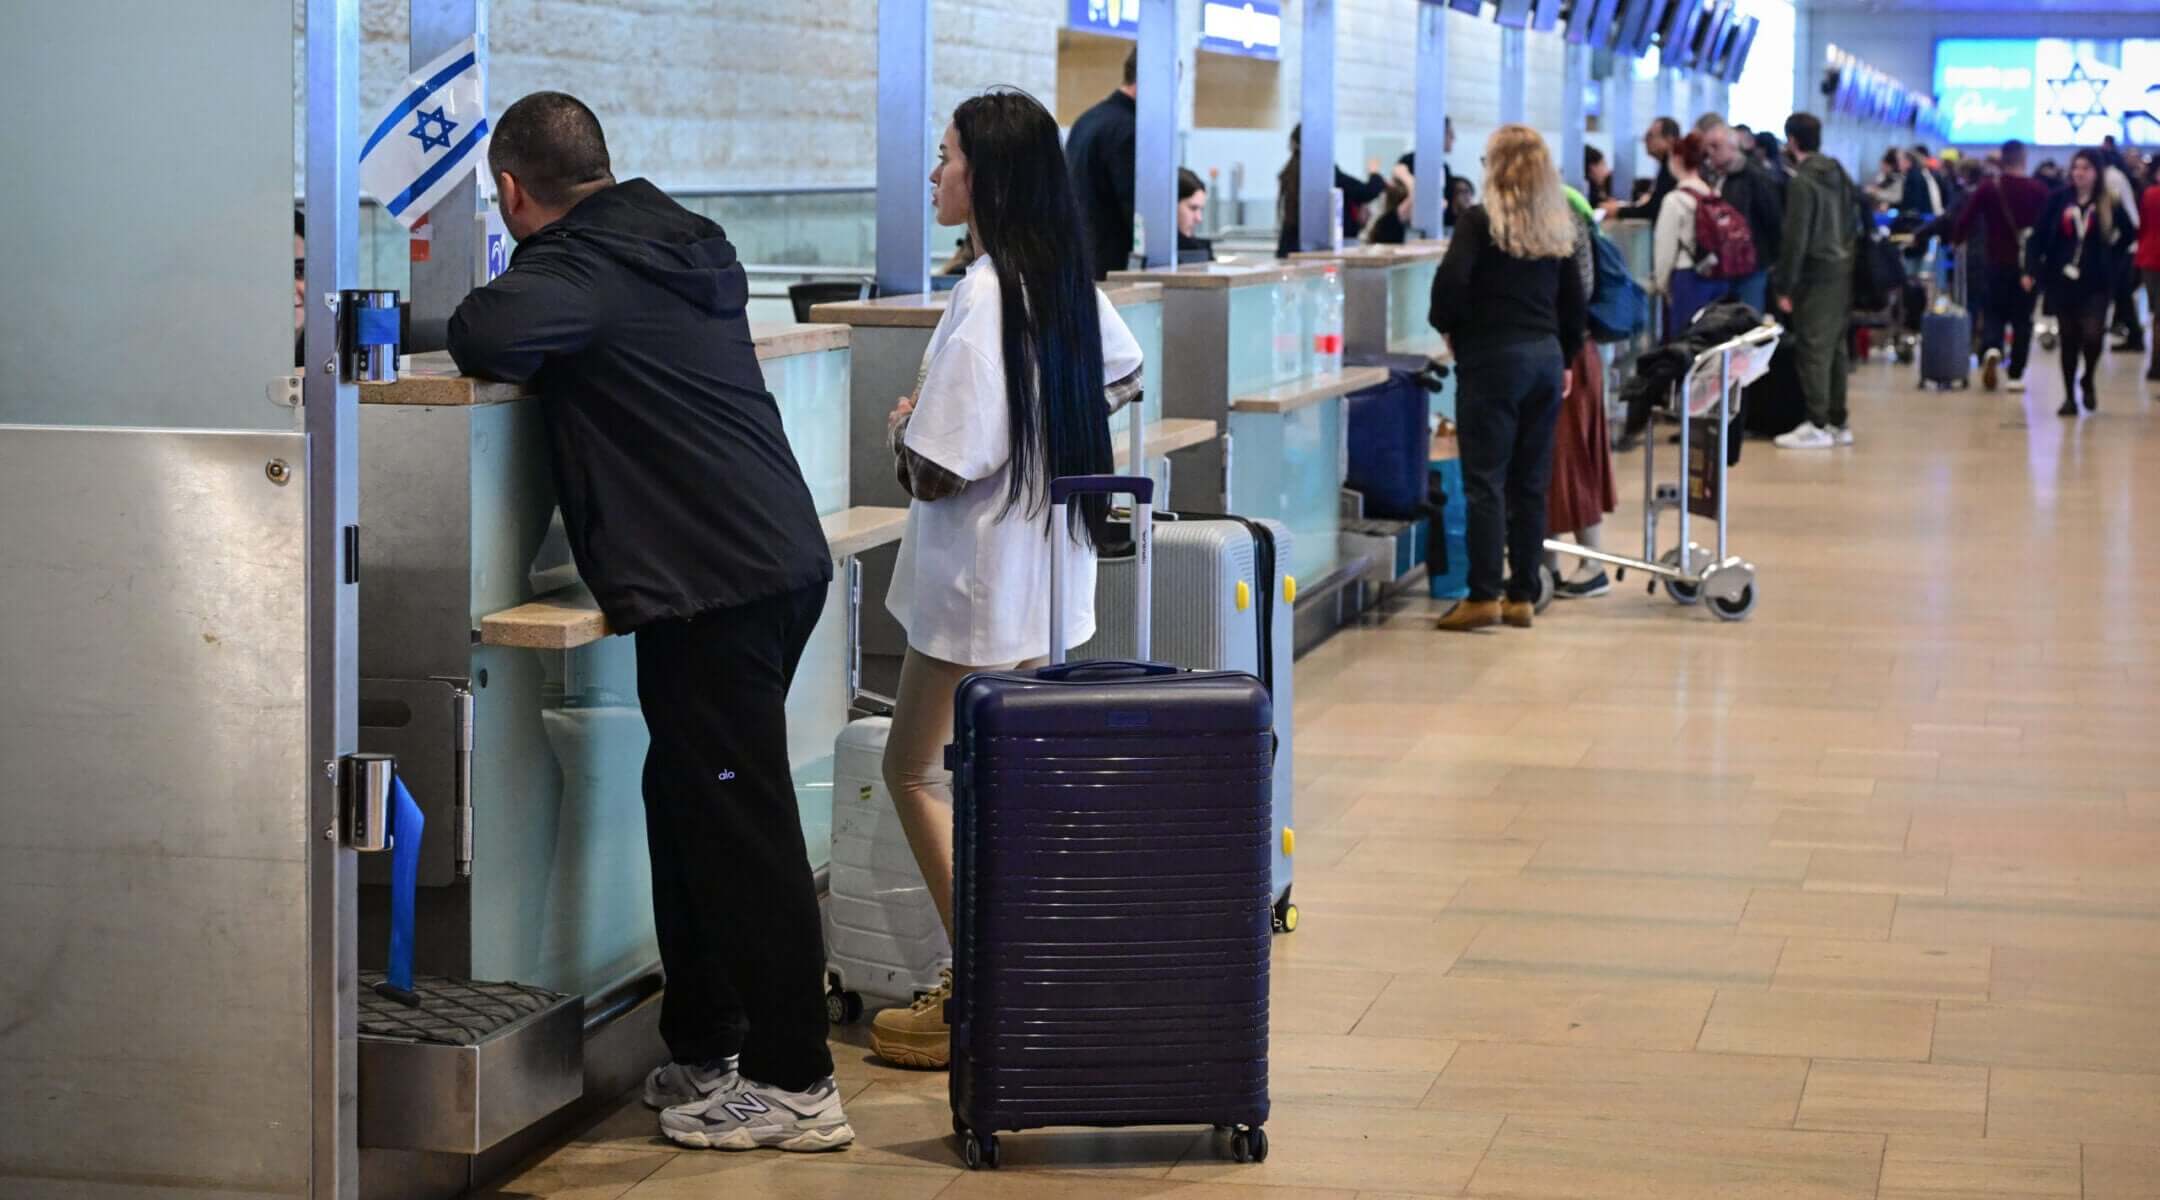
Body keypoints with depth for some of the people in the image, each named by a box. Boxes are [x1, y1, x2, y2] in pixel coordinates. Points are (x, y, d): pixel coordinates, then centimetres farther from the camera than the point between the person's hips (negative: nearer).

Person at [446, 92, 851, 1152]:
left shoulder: (578, 268, -10)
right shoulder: (691, 248, 16)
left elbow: (484, 335, -28)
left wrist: (517, 356, -5)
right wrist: (548, 354, 23)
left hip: (709, 587, -9)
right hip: (785, 556, 9)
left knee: (740, 827, -5)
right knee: (687, 803, 17)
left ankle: (793, 1084, 0)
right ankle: (702, 1051, 24)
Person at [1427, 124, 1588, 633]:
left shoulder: (1481, 220, -8)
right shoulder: (1558, 228, 11)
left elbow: (1451, 279, -18)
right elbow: (1573, 300, 14)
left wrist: (1448, 325, -1)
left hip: (1492, 356, -6)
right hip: (1545, 357, 6)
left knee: (1485, 481, -4)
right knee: (1531, 483, 9)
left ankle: (1483, 597, -7)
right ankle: (1523, 596, 11)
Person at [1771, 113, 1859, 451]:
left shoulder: (1802, 181, -12)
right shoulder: (1839, 175, 13)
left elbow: (1795, 238, -15)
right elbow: (1853, 222, 17)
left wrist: (1785, 287, -12)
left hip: (1816, 274, -8)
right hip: (1844, 270, 8)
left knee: (1813, 348, -6)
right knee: (1836, 347, 13)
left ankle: (1818, 425, -7)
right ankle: (1839, 421, 17)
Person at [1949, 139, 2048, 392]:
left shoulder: (1987, 188, -5)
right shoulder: (2038, 190, -4)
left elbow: (1965, 220, -8)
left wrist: (1957, 239, 9)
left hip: (1996, 263, 0)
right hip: (2028, 264, 0)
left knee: (1993, 313, 11)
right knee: (2022, 319, 8)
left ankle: (1991, 349, -20)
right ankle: (2016, 375, 5)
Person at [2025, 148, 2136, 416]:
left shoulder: (2109, 204, -2)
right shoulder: (2059, 200, 0)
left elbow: (2126, 236, 6)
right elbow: (2039, 236, -2)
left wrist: (2111, 262, -2)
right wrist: (2031, 270, -10)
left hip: (2096, 284, -2)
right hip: (2062, 281, 2)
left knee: (2092, 334, -15)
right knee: (2069, 340, 7)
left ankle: (2088, 379, 15)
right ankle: (2069, 396, 18)